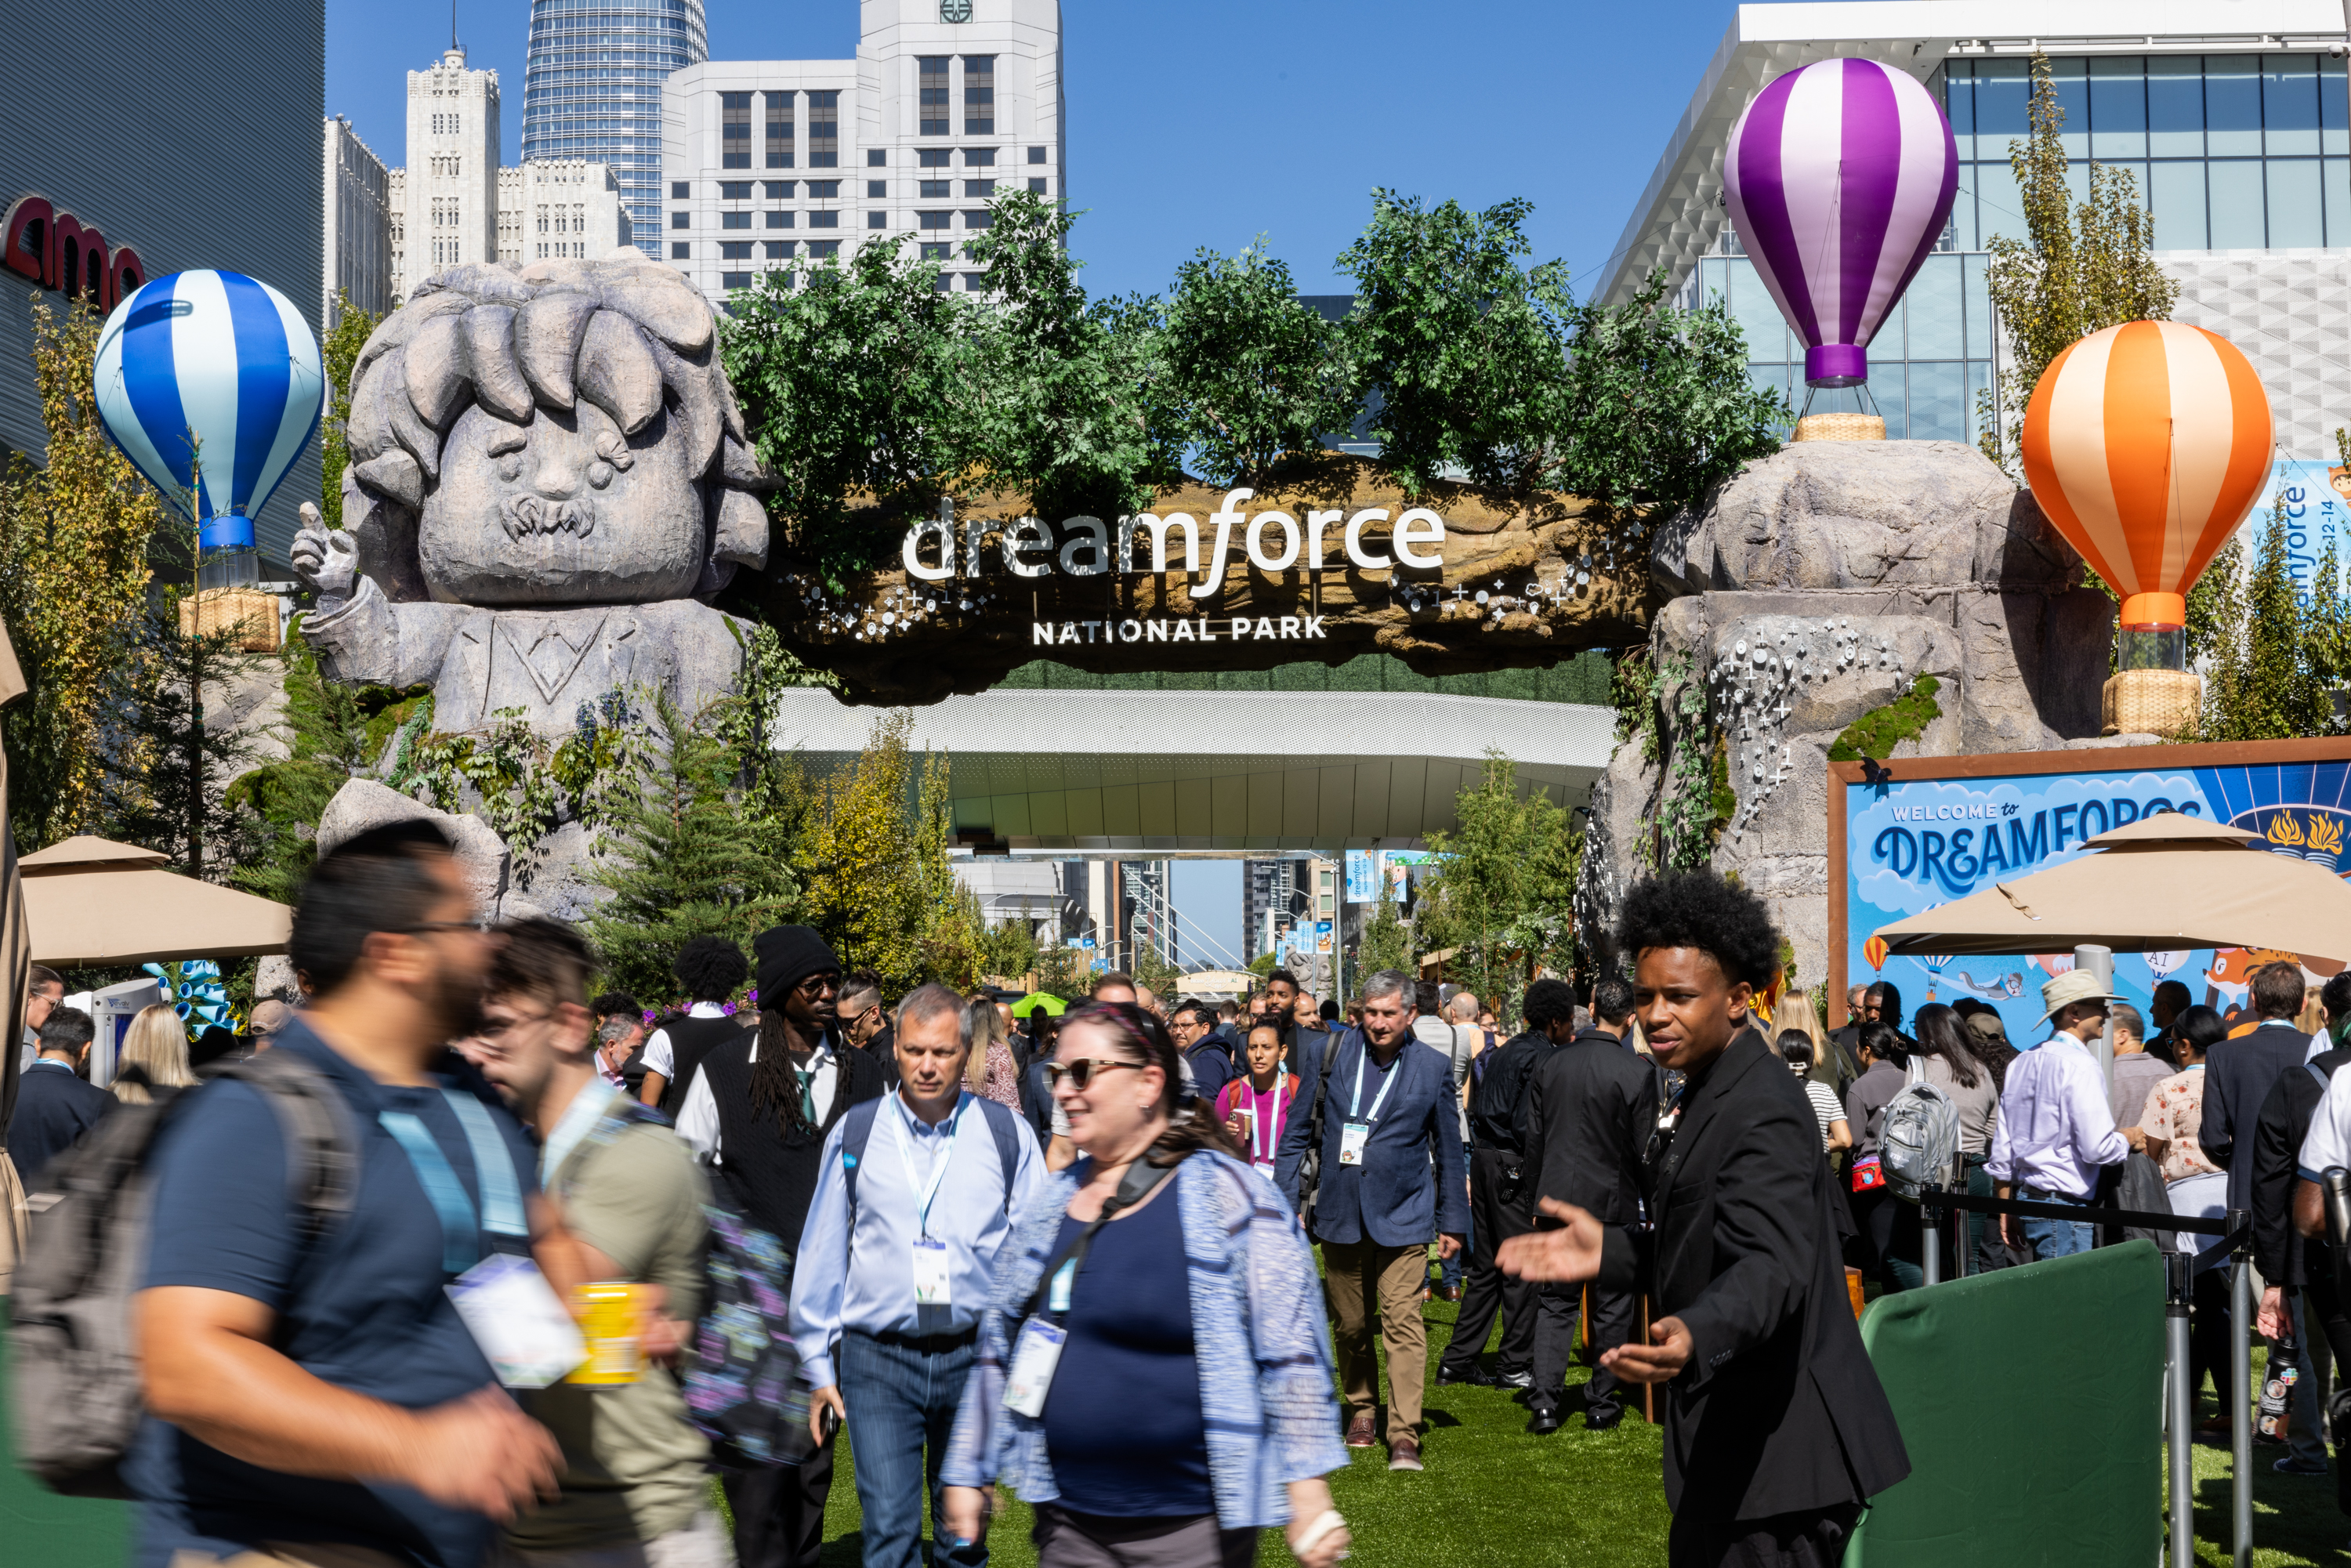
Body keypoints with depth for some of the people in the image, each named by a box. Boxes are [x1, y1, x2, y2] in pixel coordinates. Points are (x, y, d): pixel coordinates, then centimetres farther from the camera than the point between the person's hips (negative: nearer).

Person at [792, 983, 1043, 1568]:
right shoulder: (854, 1135, 2)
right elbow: (820, 1257, 9)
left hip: (975, 1355, 1)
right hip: (878, 1359, -1)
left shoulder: (1006, 1135, 2)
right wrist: (819, 1367, 9)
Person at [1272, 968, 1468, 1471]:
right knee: (1349, 1325, 11)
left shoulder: (1433, 1068, 1)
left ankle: (1404, 1435, -12)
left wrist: (1453, 1221, 8)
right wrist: (1284, 1202, 2)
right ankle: (1362, 1409, 31)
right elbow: (1297, 1132, 8)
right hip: (1340, 1215, 2)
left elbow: (1449, 1150, 8)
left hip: (1402, 1219, -2)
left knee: (1403, 1323, -11)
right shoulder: (1329, 1057, 3)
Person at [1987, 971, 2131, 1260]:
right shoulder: (2079, 1065, -14)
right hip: (2065, 1204, -8)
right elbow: (2097, 1148, -19)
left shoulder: (2021, 1064, 12)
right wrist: (2128, 1140, 3)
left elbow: (2001, 1149, 15)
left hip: (2026, 1200, 9)